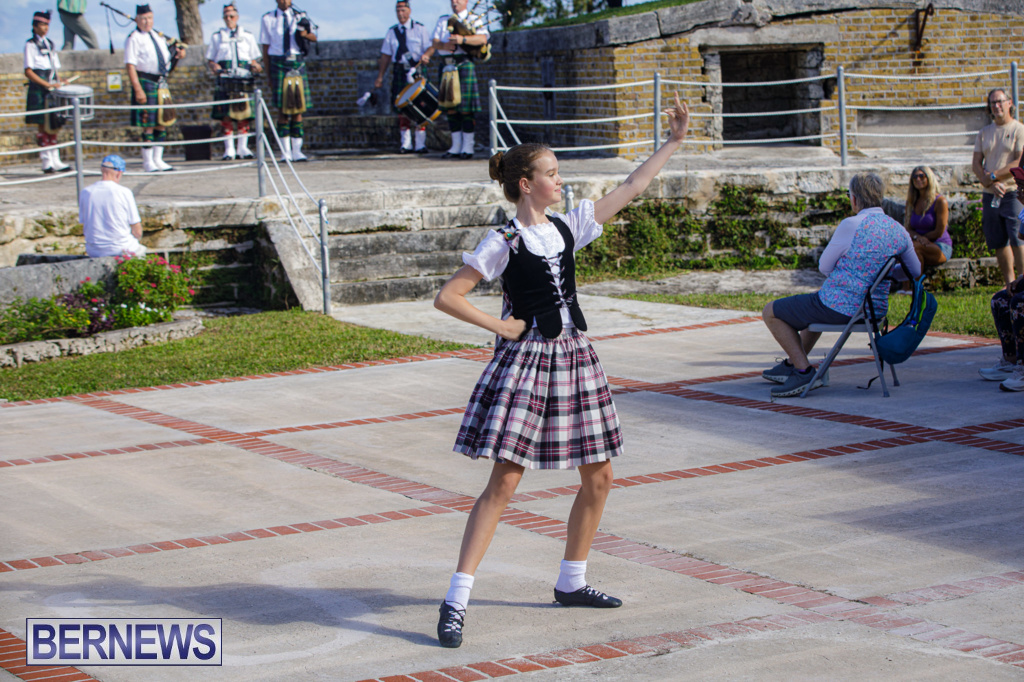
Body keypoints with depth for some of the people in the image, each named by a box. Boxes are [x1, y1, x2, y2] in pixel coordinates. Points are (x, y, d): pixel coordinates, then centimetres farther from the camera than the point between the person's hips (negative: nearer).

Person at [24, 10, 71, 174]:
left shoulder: (50, 44, 16)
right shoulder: (30, 45, -4)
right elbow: (28, 72, -10)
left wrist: (59, 81, 2)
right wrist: (48, 85, -17)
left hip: (52, 89, 6)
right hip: (39, 90, -6)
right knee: (43, 126, -6)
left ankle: (56, 161, 8)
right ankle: (47, 163, -3)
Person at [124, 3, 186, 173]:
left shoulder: (158, 36, 15)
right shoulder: (134, 39, -7)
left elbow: (167, 62, 24)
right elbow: (130, 65, -14)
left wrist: (177, 56, 1)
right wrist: (138, 89, -21)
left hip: (161, 83, 7)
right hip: (145, 82, -7)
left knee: (162, 123, 9)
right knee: (148, 126, -4)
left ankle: (158, 160, 18)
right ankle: (148, 163, 4)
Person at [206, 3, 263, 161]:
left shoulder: (248, 36, 16)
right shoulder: (216, 37, 15)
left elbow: (254, 58, 15)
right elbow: (210, 59, 12)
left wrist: (255, 66, -7)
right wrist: (214, 67, -10)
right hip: (224, 77, -1)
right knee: (225, 114, -7)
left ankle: (242, 148, 2)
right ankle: (229, 149, -4)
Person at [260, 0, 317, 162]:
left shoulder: (300, 17, 9)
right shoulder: (268, 19, 5)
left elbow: (314, 38, 6)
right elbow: (265, 48, 6)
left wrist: (305, 34, -18)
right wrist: (268, 74, 2)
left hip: (297, 63, 2)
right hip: (278, 63, -2)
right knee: (282, 110, -5)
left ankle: (297, 151, 4)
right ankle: (286, 152, -2)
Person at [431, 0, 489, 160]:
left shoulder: (475, 19, 7)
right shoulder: (443, 20, 20)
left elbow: (483, 39, -10)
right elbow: (435, 43, 11)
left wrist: (462, 39, -25)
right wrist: (444, 45, -12)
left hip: (464, 64, -5)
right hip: (447, 66, 5)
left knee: (466, 107, -8)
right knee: (450, 107, 5)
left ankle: (468, 148, -5)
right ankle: (456, 147, 10)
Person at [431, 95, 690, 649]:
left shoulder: (568, 226, 8)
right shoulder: (503, 243, -10)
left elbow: (630, 188, 14)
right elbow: (446, 297, -11)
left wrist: (674, 141, 14)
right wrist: (500, 327, -10)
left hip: (573, 357, 7)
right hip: (525, 360, -7)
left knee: (598, 476, 8)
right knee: (504, 481, -11)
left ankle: (571, 583, 25)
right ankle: (456, 601, -9)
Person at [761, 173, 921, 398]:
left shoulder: (852, 225, -20)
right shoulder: (898, 230, 0)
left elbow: (825, 267, -7)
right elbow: (916, 272, 14)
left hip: (839, 307, -8)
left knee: (771, 312, 10)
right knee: (815, 308, 39)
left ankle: (804, 371, 2)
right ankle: (791, 364, 46)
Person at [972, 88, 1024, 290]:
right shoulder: (984, 132, 14)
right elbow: (976, 163, 8)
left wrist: (993, 176, -12)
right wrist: (991, 184, -8)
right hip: (990, 195, 5)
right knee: (999, 243, 6)